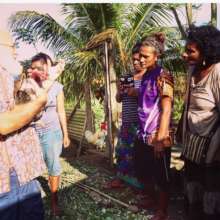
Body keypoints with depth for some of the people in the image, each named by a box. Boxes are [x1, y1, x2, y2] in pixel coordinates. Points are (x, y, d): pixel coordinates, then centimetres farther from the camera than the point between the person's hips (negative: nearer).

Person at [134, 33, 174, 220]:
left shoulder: (162, 76, -14)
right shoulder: (145, 76, 10)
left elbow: (166, 110, -19)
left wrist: (160, 139, -20)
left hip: (157, 138, -8)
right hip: (143, 136, 8)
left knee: (161, 178, 9)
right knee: (142, 172, 22)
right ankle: (151, 198, 46)